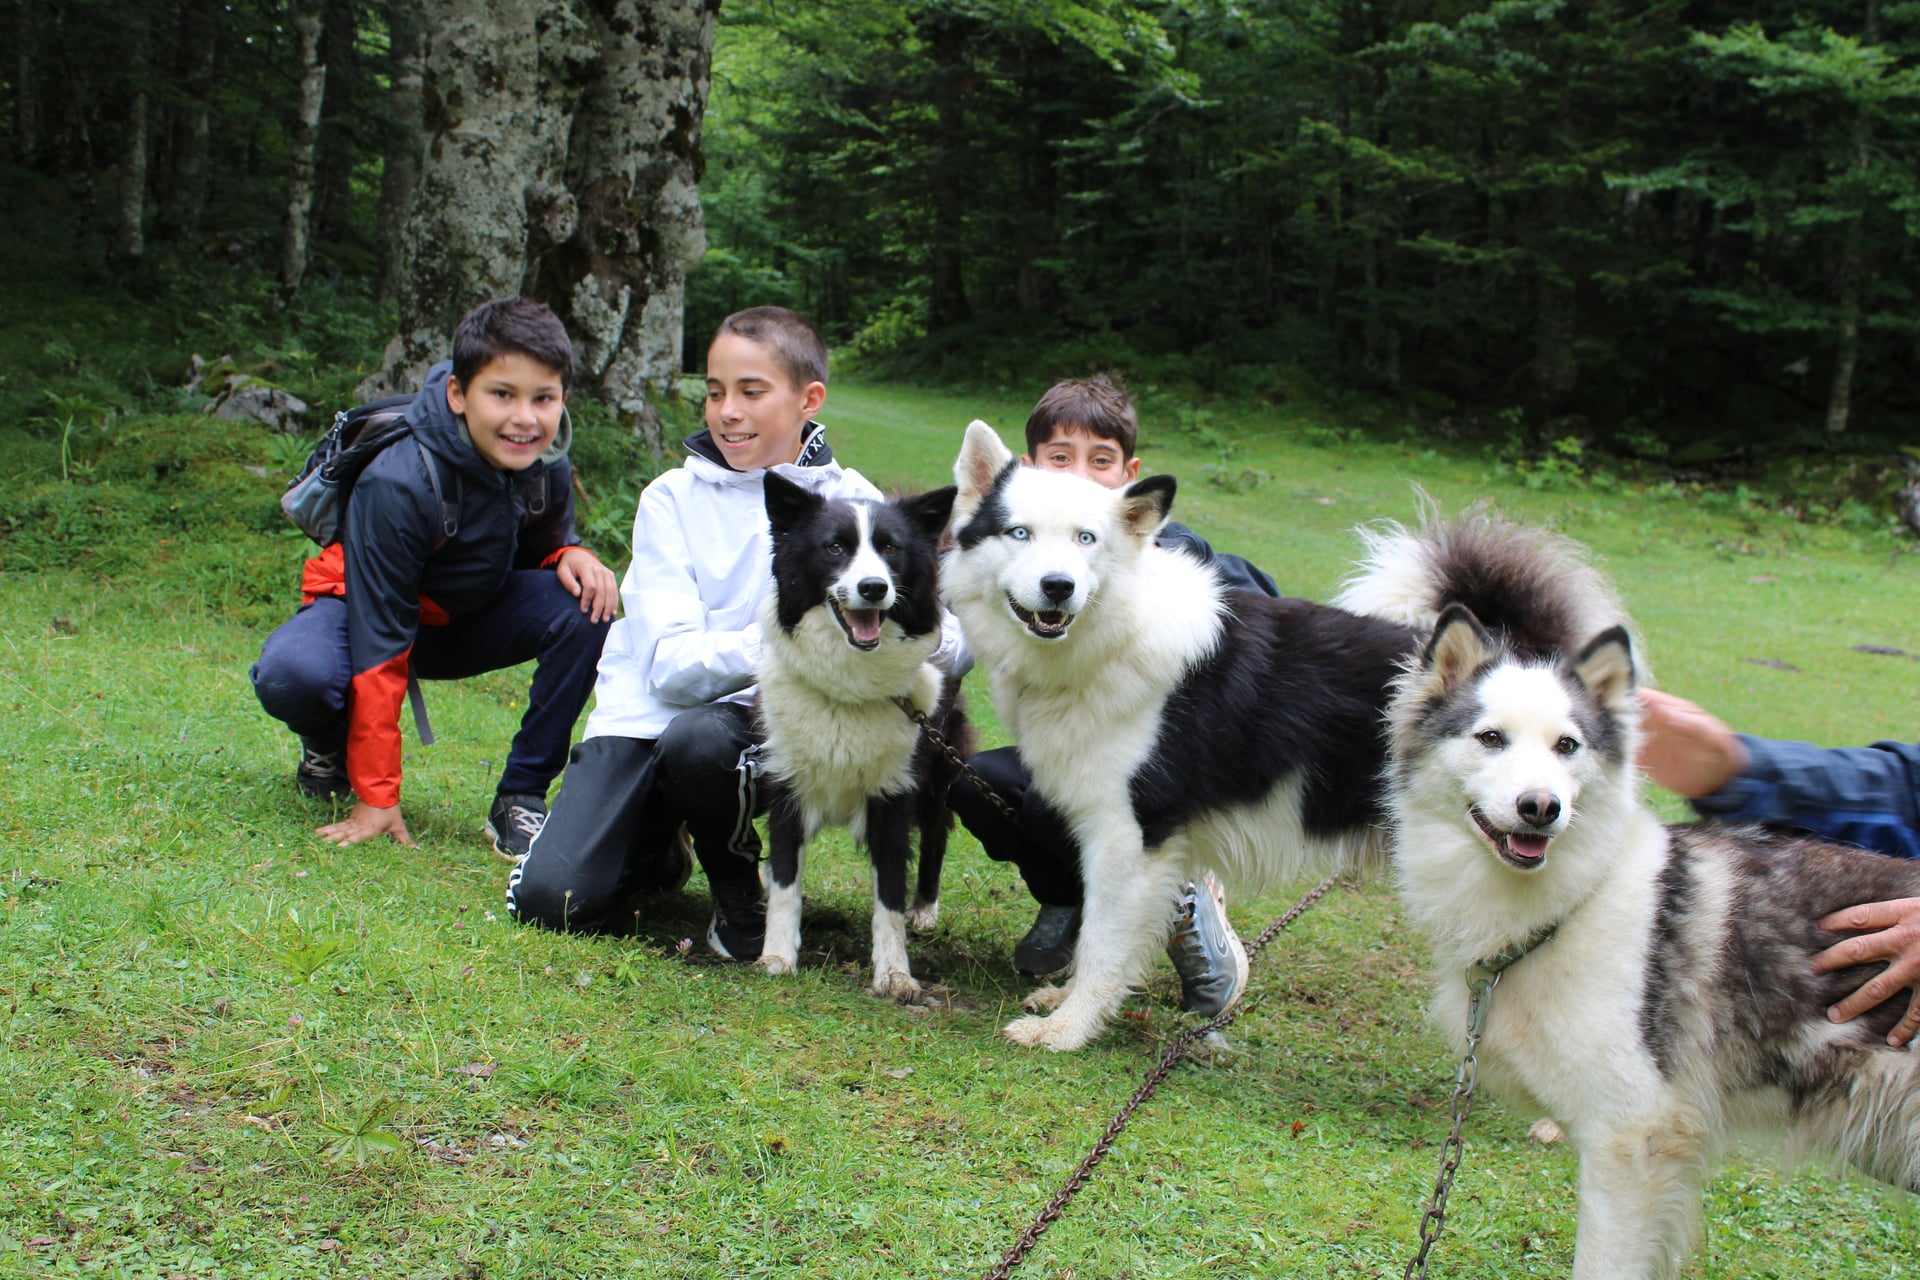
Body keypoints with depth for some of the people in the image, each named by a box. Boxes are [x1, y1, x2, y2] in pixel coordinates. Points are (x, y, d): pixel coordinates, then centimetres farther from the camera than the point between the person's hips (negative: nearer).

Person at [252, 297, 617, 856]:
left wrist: (571, 558, -24)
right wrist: (376, 799, -31)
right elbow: (379, 645, -31)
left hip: (469, 614, 4)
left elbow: (544, 543, 5)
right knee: (293, 674, -37)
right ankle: (332, 750, 1)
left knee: (585, 609, -25)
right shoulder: (398, 484, -34)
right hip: (363, 605, -4)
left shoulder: (547, 466, -17)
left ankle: (520, 798, -12)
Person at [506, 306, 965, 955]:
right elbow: (671, 664, -13)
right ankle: (659, 847, 16)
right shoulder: (674, 498, 0)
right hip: (645, 714, 1)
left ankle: (736, 878, -5)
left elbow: (951, 640, -8)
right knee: (552, 901, -18)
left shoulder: (848, 501, 0)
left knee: (698, 739, -37)